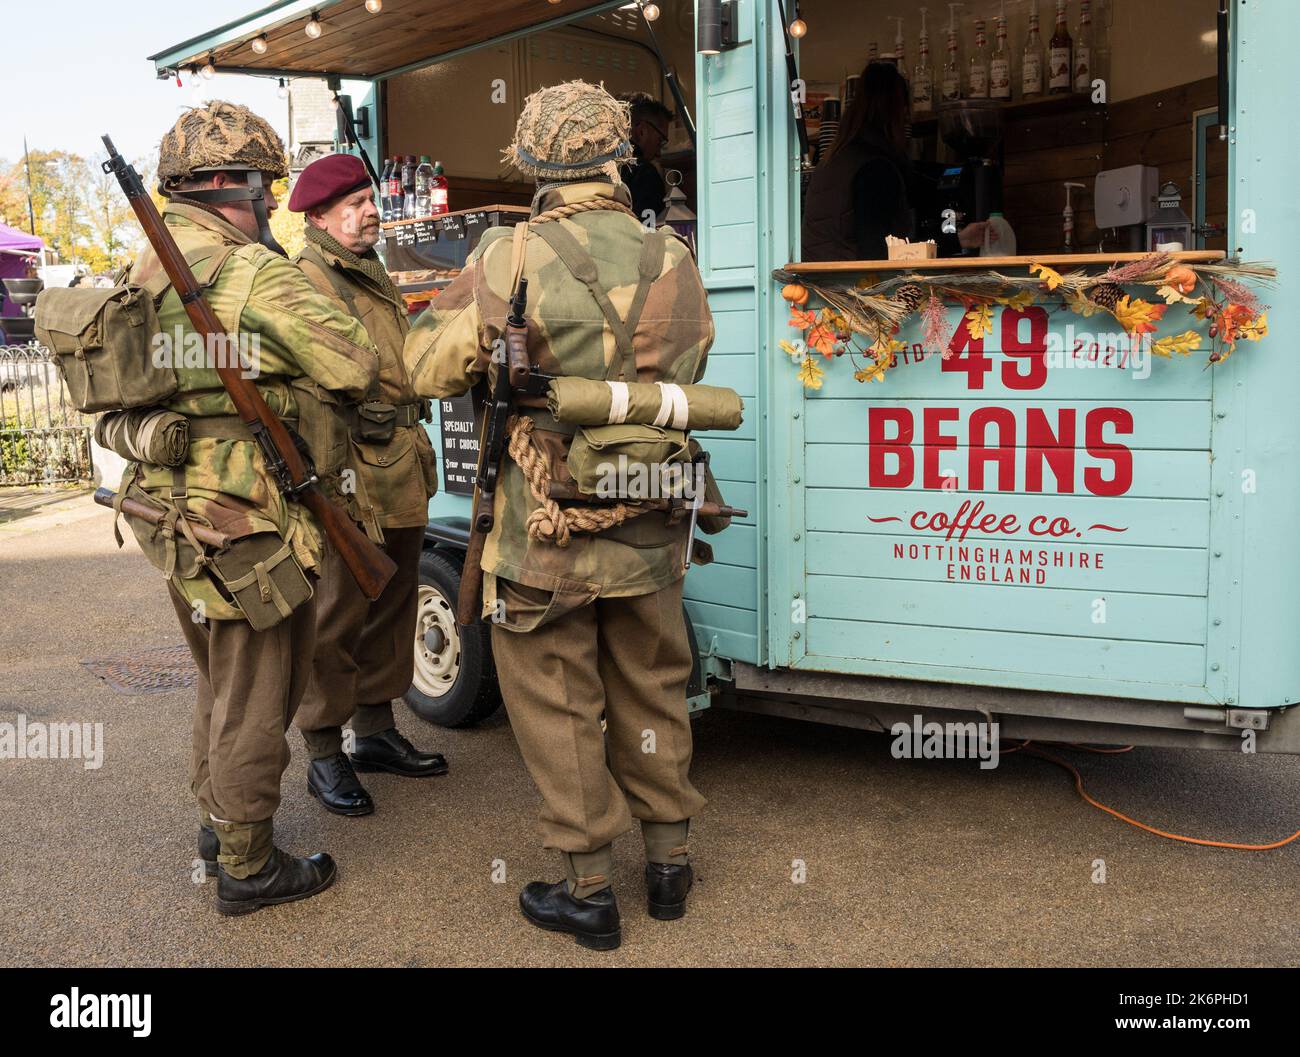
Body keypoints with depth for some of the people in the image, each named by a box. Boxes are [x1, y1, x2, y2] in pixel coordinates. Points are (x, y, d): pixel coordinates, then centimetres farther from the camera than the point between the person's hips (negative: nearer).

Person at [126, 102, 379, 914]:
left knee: (223, 684, 25)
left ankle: (219, 823, 40)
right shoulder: (251, 274, -18)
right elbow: (355, 367, -17)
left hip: (176, 514, 9)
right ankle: (248, 867, 17)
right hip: (244, 526, -9)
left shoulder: (148, 273, 11)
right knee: (255, 701, 4)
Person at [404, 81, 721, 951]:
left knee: (559, 706, 10)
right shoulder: (674, 263, 0)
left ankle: (589, 891, 19)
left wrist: (470, 297, 8)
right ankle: (669, 861, 32)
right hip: (650, 529, 5)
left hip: (547, 533, -4)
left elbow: (428, 368, -9)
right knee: (651, 693, 19)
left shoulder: (515, 259, -15)